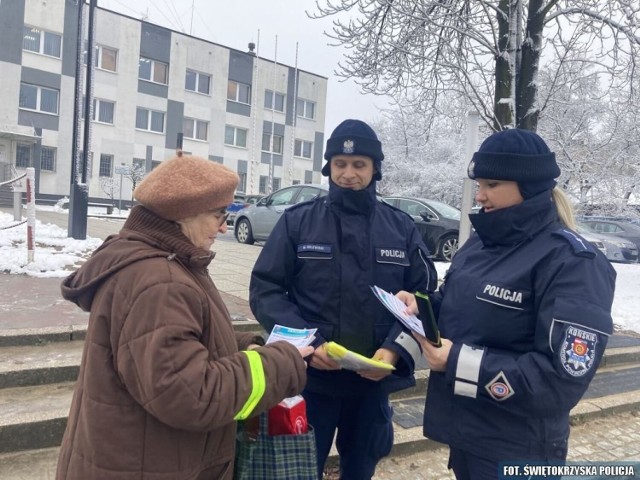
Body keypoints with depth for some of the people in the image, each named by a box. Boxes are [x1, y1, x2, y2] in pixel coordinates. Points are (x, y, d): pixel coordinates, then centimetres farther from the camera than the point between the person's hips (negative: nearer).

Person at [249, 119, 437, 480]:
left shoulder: (402, 228, 2)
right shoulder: (297, 221, -4)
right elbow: (265, 290, -6)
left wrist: (395, 350, -14)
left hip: (373, 382, 3)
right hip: (309, 379, -2)